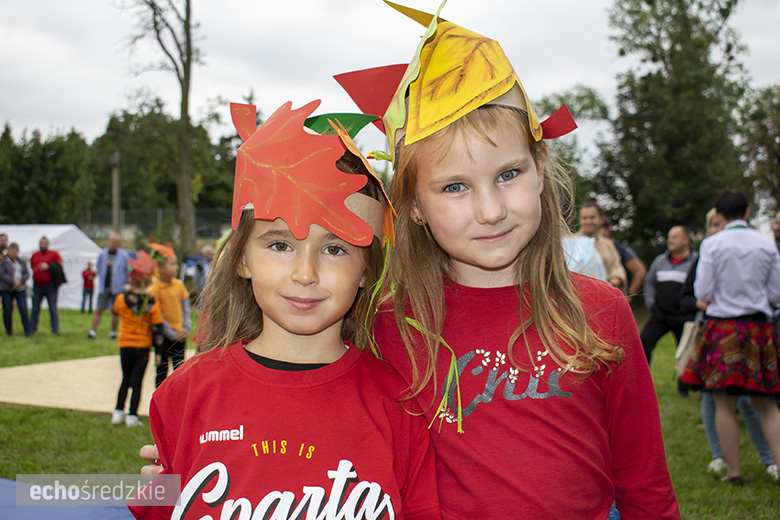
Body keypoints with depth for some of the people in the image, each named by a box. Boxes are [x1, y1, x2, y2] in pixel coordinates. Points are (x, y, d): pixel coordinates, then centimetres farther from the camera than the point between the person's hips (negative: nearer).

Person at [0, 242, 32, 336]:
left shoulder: (21, 262, 15)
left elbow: (26, 274, 6)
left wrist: (19, 282, -11)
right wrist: (13, 281, -18)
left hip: (20, 289, 2)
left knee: (23, 310, -8)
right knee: (8, 310, -1)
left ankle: (28, 331, -7)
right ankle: (9, 330, 14)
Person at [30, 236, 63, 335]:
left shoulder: (54, 254, 4)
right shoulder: (34, 255, 15)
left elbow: (61, 266, -2)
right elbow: (31, 267, 24)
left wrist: (48, 266, -13)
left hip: (50, 285, -3)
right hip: (37, 285, 3)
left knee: (53, 308, -2)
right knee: (35, 308, 6)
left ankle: (55, 329, 2)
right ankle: (32, 329, 14)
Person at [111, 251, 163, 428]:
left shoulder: (122, 299, -9)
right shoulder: (153, 303, -11)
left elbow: (115, 310, 15)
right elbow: (157, 329, -9)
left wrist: (128, 291, 21)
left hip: (125, 346, 2)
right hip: (143, 347, -2)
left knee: (125, 380, 18)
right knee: (137, 382, 4)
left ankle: (118, 412, 18)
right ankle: (132, 416, 4)